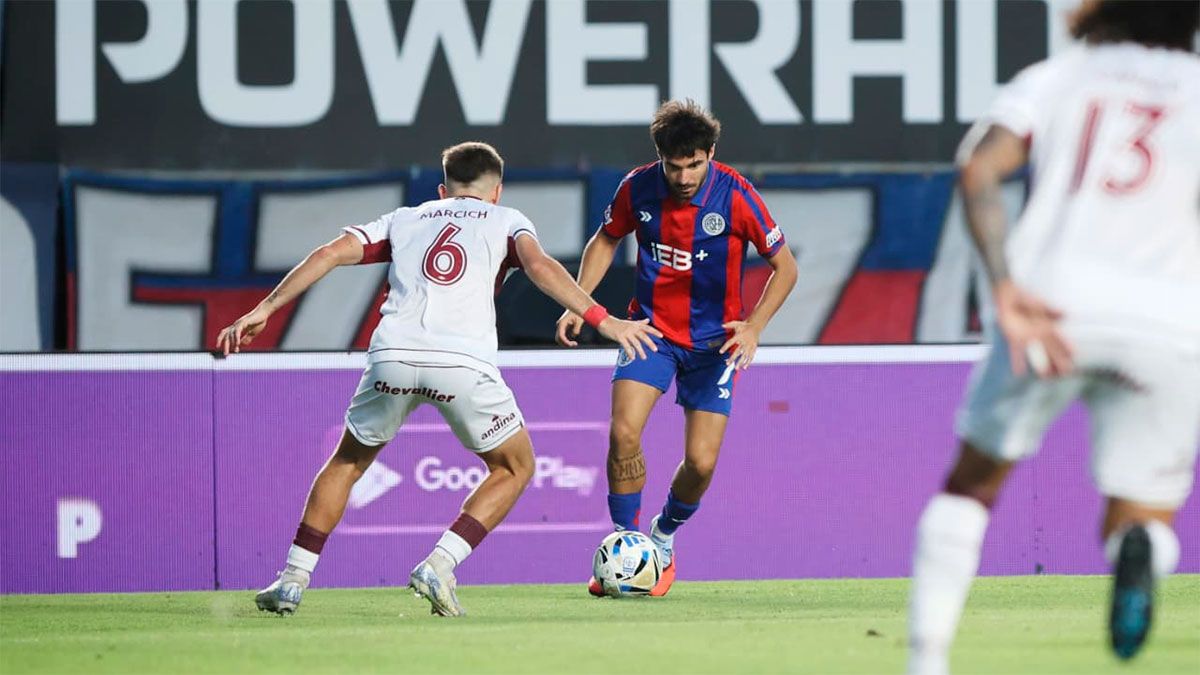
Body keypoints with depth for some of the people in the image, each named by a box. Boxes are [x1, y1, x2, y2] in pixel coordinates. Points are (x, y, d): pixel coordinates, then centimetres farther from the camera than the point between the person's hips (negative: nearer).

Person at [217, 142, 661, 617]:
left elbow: (331, 253, 16)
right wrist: (601, 319, -1)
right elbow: (539, 266, 1)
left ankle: (293, 580, 18)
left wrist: (264, 309, 17)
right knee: (515, 468, 20)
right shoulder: (505, 219, 22)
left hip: (393, 355, 3)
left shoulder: (404, 219, 28)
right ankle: (439, 565, 3)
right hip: (464, 362, -3)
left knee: (348, 462, 27)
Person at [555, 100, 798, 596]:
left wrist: (753, 327, -22)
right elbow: (606, 240, 10)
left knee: (701, 462, -7)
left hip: (714, 341, -1)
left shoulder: (735, 196, -17)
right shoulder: (638, 188, -10)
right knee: (623, 433, -19)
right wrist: (578, 304, -2)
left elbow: (785, 267, -8)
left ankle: (663, 541, 22)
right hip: (651, 327, 1)